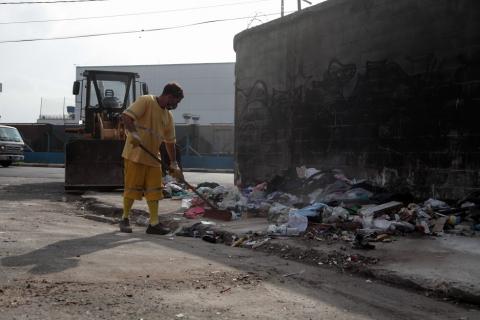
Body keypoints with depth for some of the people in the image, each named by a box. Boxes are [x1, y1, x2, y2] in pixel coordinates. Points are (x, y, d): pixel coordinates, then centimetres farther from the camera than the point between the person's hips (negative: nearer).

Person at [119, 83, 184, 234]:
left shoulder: (168, 116, 13)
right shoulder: (145, 101, -8)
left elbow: (170, 142, 17)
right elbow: (126, 116, -18)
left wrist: (174, 164, 15)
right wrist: (133, 132, -33)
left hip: (153, 157, 7)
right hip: (135, 154, -7)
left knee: (154, 190, 4)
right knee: (132, 187, -1)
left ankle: (154, 223, 8)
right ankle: (125, 219, 16)